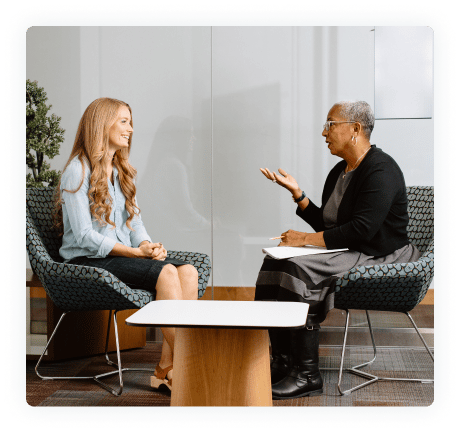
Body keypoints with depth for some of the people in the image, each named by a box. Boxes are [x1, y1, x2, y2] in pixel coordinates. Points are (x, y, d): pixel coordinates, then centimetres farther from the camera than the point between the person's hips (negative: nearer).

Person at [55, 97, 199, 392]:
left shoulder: (120, 171, 20)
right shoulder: (78, 171, -6)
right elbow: (84, 236, -15)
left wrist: (149, 245, -8)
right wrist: (136, 252, -22)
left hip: (123, 256, 7)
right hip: (88, 261, -7)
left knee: (188, 271, -21)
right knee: (165, 272, -30)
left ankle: (167, 368, -25)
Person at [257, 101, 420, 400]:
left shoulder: (381, 170, -15)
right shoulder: (340, 171, 14)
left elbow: (362, 229, -24)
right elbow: (326, 225, 15)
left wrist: (307, 239, -19)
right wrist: (296, 192, 7)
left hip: (380, 259, -9)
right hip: (348, 253, 10)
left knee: (299, 268, -27)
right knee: (275, 263, -8)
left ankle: (307, 375, -21)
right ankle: (283, 363, -8)